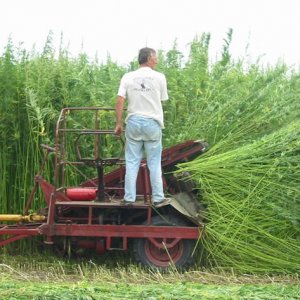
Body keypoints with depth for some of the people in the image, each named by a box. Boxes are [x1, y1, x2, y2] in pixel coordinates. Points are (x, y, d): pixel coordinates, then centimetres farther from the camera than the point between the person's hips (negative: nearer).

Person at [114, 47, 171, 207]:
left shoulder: (128, 77, 0)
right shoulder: (159, 77, -3)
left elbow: (119, 101, -6)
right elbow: (162, 100, 4)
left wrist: (119, 124, 0)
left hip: (133, 122, 2)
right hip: (152, 122, -2)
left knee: (132, 162, 8)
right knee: (154, 163, 6)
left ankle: (129, 198, 9)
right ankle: (158, 198, 11)